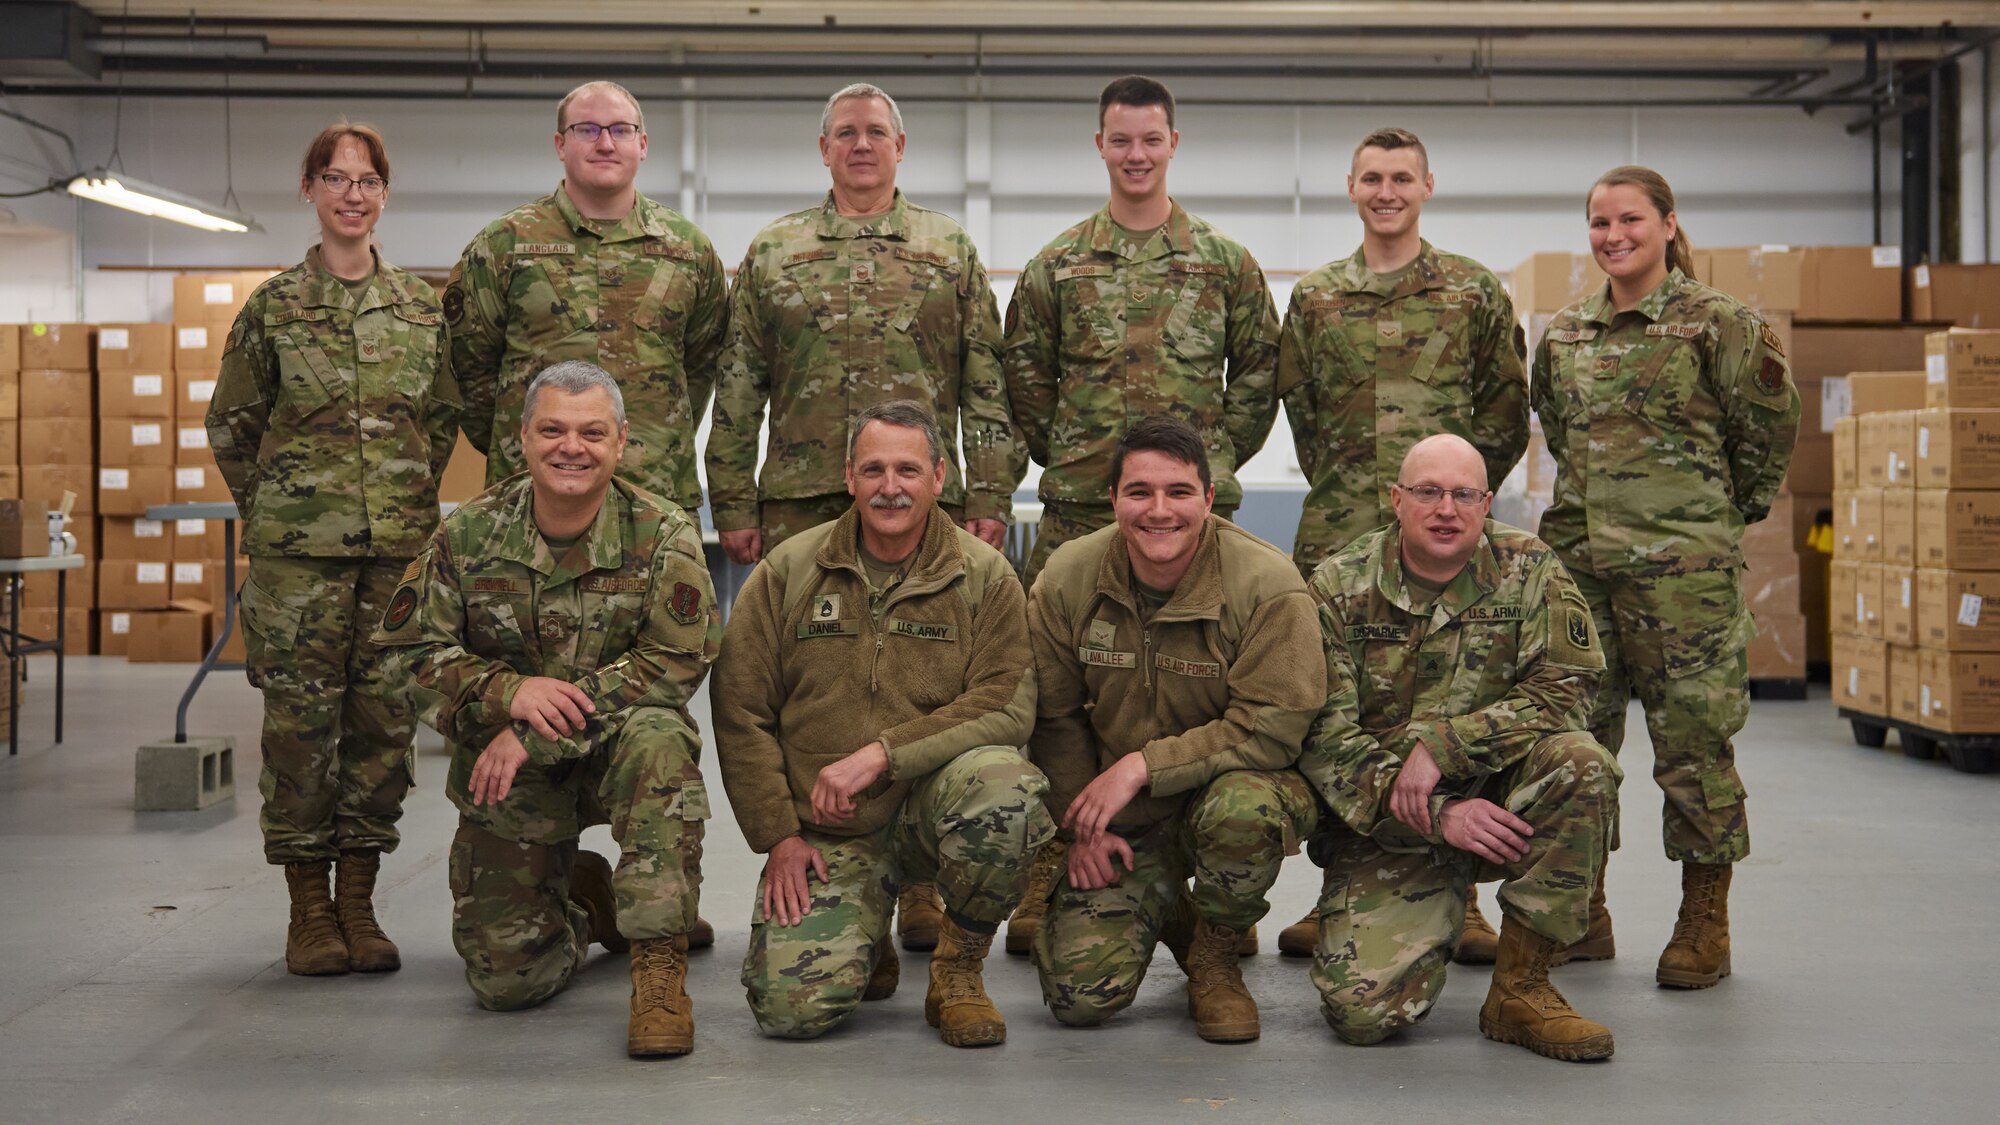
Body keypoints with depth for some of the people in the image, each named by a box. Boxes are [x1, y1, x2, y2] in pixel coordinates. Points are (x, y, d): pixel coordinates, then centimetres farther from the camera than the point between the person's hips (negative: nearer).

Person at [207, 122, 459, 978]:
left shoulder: (422, 307, 10)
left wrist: (409, 494, 10)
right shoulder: (274, 305, 4)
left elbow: (446, 417, 17)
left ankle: (358, 902, 14)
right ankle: (309, 908, 9)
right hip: (297, 548, -2)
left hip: (401, 543, 2)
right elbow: (230, 424, 9)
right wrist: (281, 506, 7)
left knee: (386, 716, 3)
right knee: (300, 717, -2)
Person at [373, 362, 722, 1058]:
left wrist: (538, 733, -22)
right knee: (506, 980, -3)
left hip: (614, 752, -2)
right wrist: (509, 692, -23)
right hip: (507, 775, 2)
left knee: (656, 739, -39)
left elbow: (674, 663, -16)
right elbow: (414, 650, -2)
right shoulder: (468, 535, -3)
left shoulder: (663, 537, -10)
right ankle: (582, 901, 33)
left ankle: (660, 961, -28)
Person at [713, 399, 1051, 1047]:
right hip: (825, 833, 1)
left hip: (933, 808, 0)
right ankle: (867, 944, 19)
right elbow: (740, 710, 3)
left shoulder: (985, 576, 0)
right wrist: (778, 834, -4)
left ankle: (959, 969, -8)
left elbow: (1008, 706, -11)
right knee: (791, 1006, -20)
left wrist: (880, 755, -20)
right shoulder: (788, 572, 3)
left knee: (1006, 785, -35)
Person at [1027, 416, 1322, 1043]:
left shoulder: (1267, 585, -18)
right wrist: (1083, 824, -3)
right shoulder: (1067, 578, -6)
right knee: (1080, 995, -13)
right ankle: (1164, 912, 24)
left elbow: (1271, 728, -21)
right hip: (1124, 826, 3)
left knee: (1241, 808, -40)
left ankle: (1215, 956, -6)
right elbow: (1054, 716, 3)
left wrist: (1142, 765, -24)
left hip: (1232, 785, -2)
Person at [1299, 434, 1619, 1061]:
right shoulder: (1338, 588, -5)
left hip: (1498, 798, 1)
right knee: (1363, 1008, -20)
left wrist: (1441, 745, -22)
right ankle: (1437, 918, 19)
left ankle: (1520, 987, -16)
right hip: (1384, 828, -1)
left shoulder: (1528, 570, -1)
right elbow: (1322, 736, -11)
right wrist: (1438, 817, -22)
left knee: (1579, 761, -31)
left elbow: (1564, 688, -11)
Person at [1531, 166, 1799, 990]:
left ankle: (1706, 921, 10)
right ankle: (1584, 910, 19)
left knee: (1693, 737, -2)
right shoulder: (1562, 335, 11)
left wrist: (1726, 513, 12)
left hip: (1684, 564, -5)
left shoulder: (1716, 323, -2)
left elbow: (1770, 426, 5)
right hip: (1576, 558, 5)